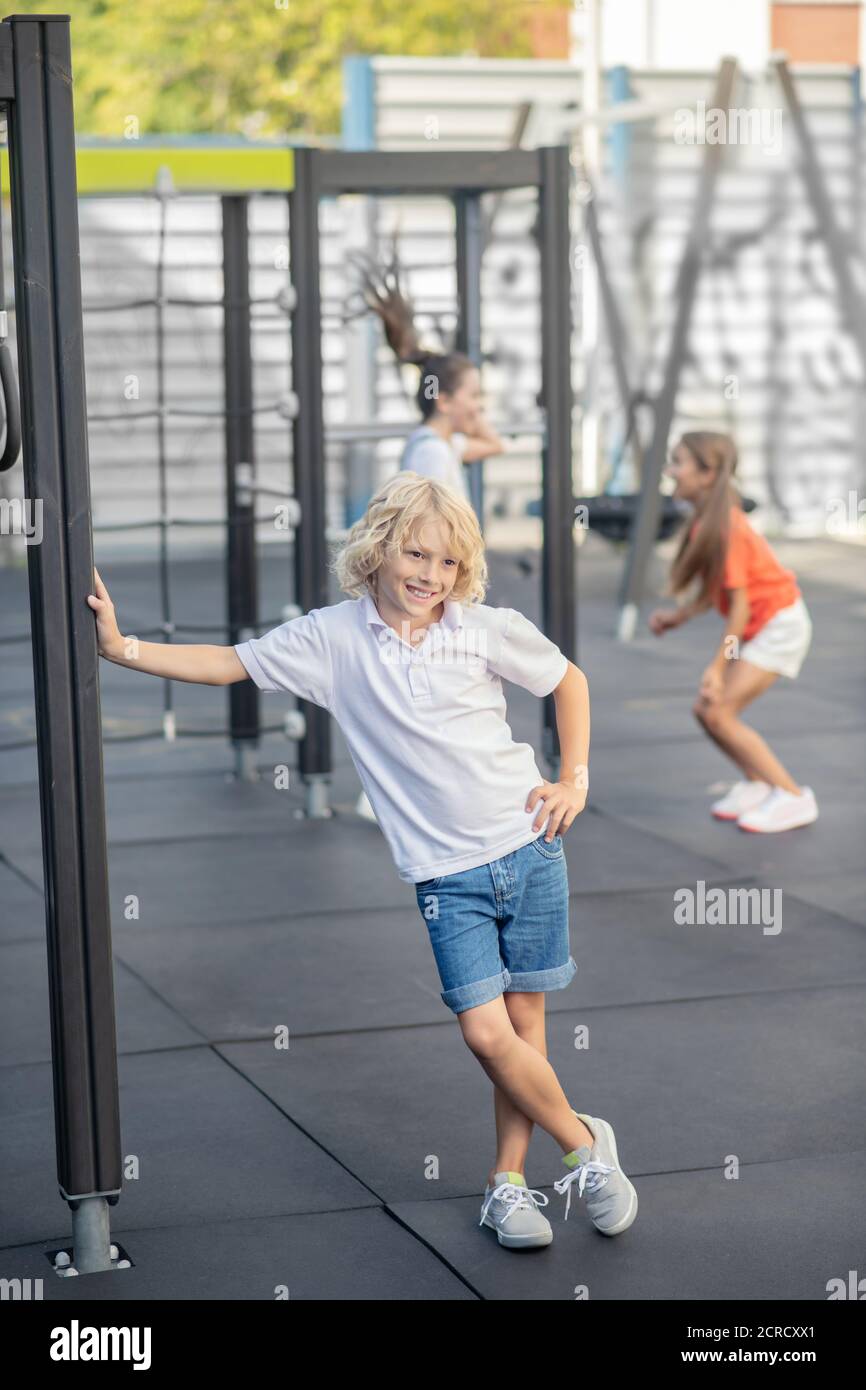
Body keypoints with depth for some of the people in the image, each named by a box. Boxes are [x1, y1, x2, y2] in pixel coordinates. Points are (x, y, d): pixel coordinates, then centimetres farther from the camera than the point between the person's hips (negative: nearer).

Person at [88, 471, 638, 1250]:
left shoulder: (488, 629, -1)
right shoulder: (333, 638, -2)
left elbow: (567, 680, 14)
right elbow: (228, 664, 1)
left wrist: (574, 781, 7)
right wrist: (123, 649, -8)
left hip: (528, 846, 1)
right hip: (447, 872, -1)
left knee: (523, 1023, 5)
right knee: (485, 1032, -10)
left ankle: (508, 1182, 20)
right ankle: (586, 1143, 12)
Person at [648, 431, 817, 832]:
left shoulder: (724, 529, -25)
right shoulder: (704, 521, 3)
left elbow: (739, 604, -23)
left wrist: (718, 667, -19)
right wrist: (678, 616, 0)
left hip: (778, 624, -9)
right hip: (758, 628, 9)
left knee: (718, 712, -11)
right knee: (705, 708, 6)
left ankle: (793, 797, -1)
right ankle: (756, 782, 25)